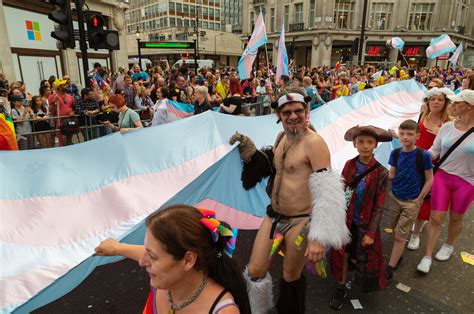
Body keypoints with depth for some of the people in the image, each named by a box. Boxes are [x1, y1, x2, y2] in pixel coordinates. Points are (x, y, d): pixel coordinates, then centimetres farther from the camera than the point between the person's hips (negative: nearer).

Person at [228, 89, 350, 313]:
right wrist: (248, 149, 14)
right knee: (254, 272, 12)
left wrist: (319, 237, -28)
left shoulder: (314, 142, -19)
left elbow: (327, 191, -24)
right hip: (274, 215, 7)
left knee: (291, 277, 15)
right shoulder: (282, 137, 5)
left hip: (300, 221, -7)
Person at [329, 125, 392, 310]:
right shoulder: (349, 165, -7)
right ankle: (341, 289, 32)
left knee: (364, 259, 13)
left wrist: (371, 232, -11)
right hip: (346, 220, 2)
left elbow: (379, 206, -12)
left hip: (364, 224, -2)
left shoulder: (381, 173, -16)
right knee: (343, 254, 13)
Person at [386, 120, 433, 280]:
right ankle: (399, 253, 41)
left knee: (400, 236, 0)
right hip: (394, 198, 4)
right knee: (395, 231, 16)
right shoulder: (395, 153, -4)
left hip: (412, 202, -4)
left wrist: (418, 200, -8)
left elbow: (429, 180, -9)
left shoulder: (423, 155, -17)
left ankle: (390, 268, 9)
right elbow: (392, 175, 2)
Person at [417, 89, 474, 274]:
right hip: (442, 177, 2)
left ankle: (448, 246, 44)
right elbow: (434, 151, 3)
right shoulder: (447, 127, -3)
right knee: (436, 218, 4)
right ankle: (427, 256, 15)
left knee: (456, 218, 16)